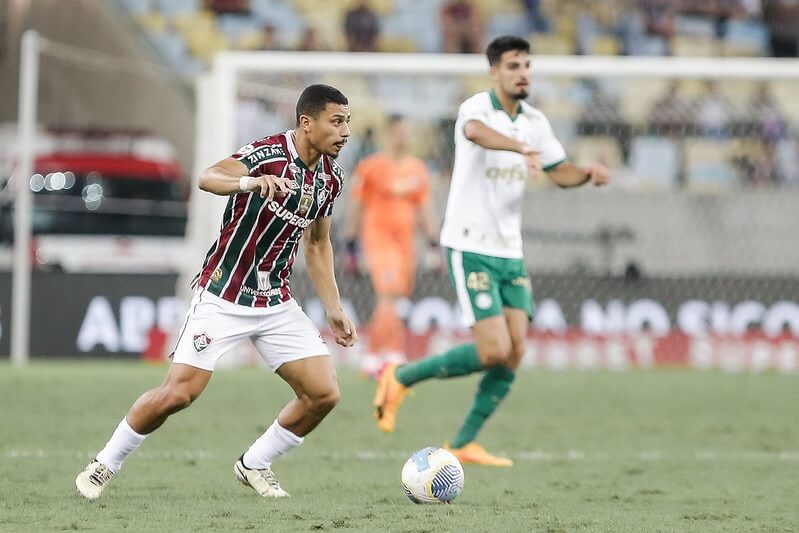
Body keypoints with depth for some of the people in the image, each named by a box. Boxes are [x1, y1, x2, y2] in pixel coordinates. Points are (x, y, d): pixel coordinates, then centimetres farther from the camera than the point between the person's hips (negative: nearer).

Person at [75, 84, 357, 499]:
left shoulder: (330, 178, 4)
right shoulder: (269, 153, -18)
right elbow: (208, 178, -35)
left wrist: (334, 309, 16)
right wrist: (250, 182, -55)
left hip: (276, 303, 6)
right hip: (222, 297, -6)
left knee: (323, 393, -4)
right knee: (178, 393, -13)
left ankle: (254, 465, 17)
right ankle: (104, 465, 9)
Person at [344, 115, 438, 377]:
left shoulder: (417, 168, 12)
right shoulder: (371, 166, -2)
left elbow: (424, 208, 15)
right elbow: (356, 208, 0)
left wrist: (434, 246, 9)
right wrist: (351, 248, -2)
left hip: (405, 240, 5)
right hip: (378, 238, -5)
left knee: (387, 303, 7)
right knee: (389, 294, -19)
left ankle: (372, 356, 19)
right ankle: (395, 354, -24)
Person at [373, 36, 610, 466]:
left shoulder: (534, 121, 9)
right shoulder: (476, 108, -14)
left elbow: (559, 171, 17)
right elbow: (476, 131, -39)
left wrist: (588, 173, -6)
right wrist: (522, 147, -59)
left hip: (510, 250, 7)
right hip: (470, 248, -7)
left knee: (514, 352, -2)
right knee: (494, 351, -15)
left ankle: (464, 444, 9)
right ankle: (402, 377, 5)